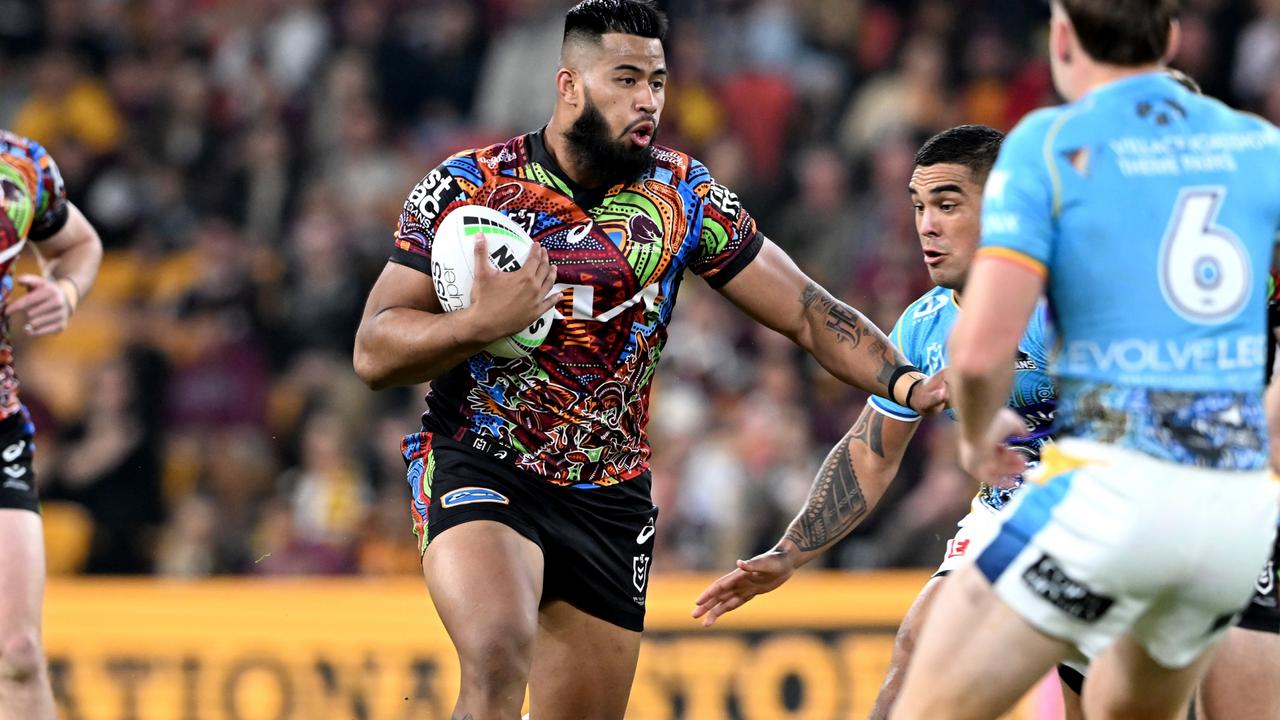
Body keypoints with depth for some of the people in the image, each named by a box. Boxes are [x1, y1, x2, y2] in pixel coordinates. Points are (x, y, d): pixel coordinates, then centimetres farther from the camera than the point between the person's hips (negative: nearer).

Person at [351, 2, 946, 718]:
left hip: (611, 498, 4)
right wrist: (483, 323, -27)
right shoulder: (465, 187, -8)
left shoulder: (684, 195, 0)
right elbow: (374, 354, -8)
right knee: (502, 648, -32)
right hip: (478, 468, -4)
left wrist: (905, 383, -17)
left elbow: (807, 311, -1)